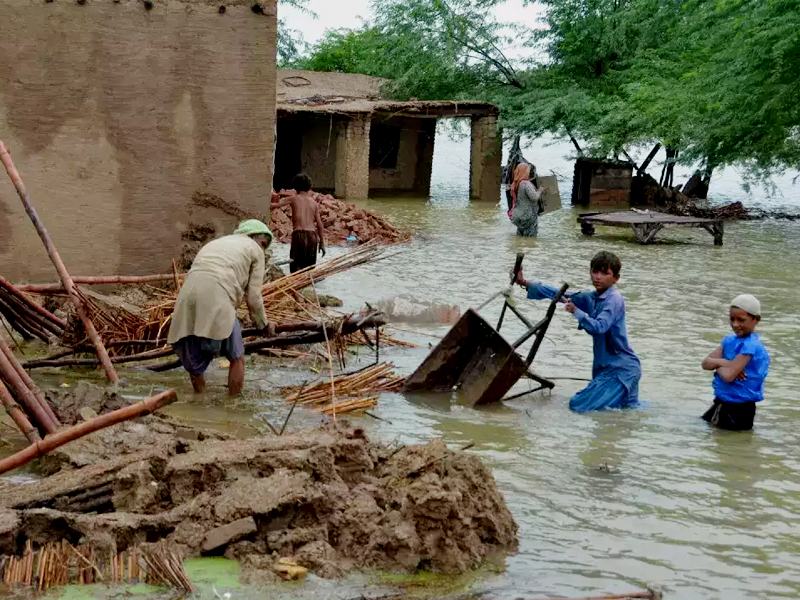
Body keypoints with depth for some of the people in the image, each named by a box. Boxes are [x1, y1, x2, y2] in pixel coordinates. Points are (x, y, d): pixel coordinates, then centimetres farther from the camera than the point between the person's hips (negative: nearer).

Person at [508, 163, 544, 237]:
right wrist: (540, 191, -8)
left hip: (517, 216, 8)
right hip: (527, 216, -8)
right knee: (531, 237, 1)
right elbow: (534, 197, -27)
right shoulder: (526, 184, -20)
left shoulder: (515, 184, 7)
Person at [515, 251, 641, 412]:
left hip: (622, 369, -9)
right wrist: (526, 284, 6)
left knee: (578, 405, -14)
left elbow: (599, 327, -28)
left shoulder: (614, 300, -15)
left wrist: (576, 311, -33)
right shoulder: (591, 298, 9)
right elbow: (560, 295, 10)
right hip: (605, 367, 9)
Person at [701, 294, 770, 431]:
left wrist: (717, 364, -9)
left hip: (738, 410, -9)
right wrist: (724, 362, -20)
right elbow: (706, 363, -1)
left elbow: (728, 376, -28)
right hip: (722, 403, 9)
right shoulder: (730, 340, 5)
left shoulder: (750, 346, -23)